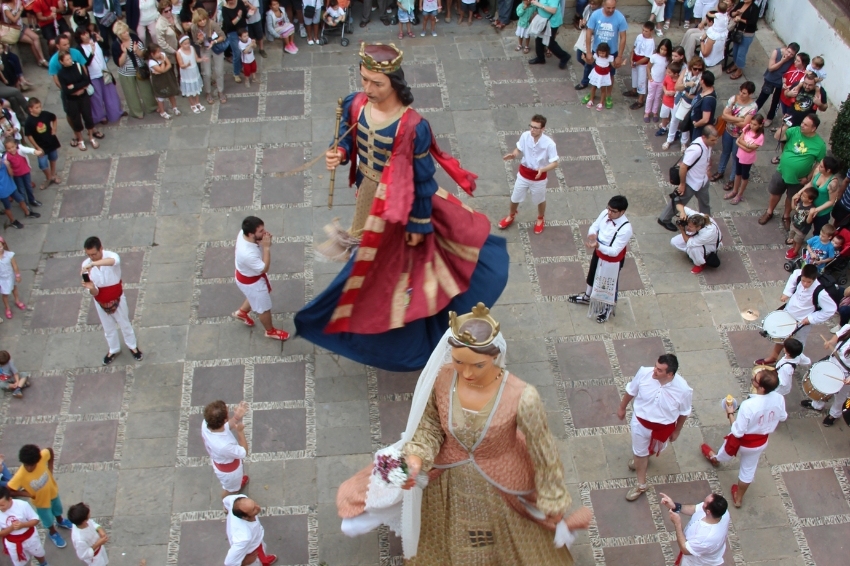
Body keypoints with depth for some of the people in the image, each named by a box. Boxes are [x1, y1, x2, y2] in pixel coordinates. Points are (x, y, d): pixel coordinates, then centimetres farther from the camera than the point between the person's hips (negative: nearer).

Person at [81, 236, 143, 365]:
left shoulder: (111, 255, -27)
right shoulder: (86, 265, -17)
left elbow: (114, 261, -57)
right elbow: (95, 292, -14)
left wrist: (93, 263, -66)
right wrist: (91, 288, -39)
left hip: (117, 299, -3)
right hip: (101, 302, 3)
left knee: (124, 324, 19)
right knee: (108, 327, 23)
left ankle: (132, 346, 44)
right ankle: (114, 350, 47)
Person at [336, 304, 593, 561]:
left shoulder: (521, 397, -35)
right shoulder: (439, 378, -27)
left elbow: (543, 452, -18)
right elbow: (428, 427, -8)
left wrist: (554, 505, -6)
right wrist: (415, 459, -29)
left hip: (502, 489, -2)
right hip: (448, 486, 2)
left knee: (510, 548, 30)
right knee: (447, 548, 31)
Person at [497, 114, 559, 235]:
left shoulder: (549, 143, -29)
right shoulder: (525, 136, -20)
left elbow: (555, 163, -22)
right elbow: (518, 149, -2)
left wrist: (543, 169, -40)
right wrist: (513, 155, -25)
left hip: (539, 176, -3)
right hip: (524, 173, 3)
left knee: (540, 200, 23)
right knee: (515, 198, 20)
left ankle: (540, 219, 53)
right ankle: (511, 216, 52)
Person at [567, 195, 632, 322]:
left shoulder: (625, 229, -37)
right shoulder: (605, 213, -19)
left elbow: (614, 251, -34)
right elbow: (594, 226, -4)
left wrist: (598, 246, -49)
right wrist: (592, 235, -28)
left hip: (612, 261, -6)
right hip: (598, 253, 6)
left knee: (610, 284, 20)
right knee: (592, 276, 30)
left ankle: (608, 308, 49)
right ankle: (587, 297, 60)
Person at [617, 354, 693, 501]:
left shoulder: (683, 389, -33)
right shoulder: (644, 373, -31)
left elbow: (684, 412, -11)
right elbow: (631, 391, -9)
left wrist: (677, 431, 3)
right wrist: (622, 408, 6)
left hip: (663, 426, 0)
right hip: (640, 421, 0)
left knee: (654, 449, 31)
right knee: (640, 451, 20)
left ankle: (643, 457, 68)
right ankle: (641, 484, 46)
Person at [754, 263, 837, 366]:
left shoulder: (820, 293, -37)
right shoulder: (798, 275, -23)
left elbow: (830, 310, -26)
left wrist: (810, 319, -23)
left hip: (803, 322, -6)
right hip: (788, 312, 6)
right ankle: (772, 358, 50)